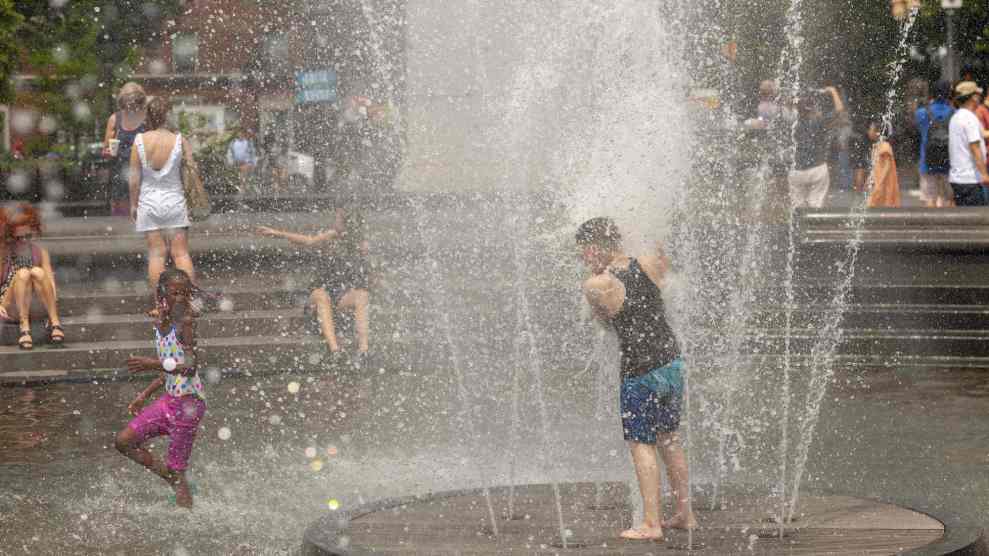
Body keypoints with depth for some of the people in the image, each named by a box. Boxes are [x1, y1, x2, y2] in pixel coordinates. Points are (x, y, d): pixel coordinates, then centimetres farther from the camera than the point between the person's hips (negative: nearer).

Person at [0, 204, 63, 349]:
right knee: (23, 273, -29)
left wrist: (54, 303, -23)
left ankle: (54, 322, -30)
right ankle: (24, 328, -36)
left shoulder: (40, 253, 7)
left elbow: (49, 279, -5)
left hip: (33, 306, 2)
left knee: (37, 272, -26)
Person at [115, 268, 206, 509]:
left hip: (189, 401, -8)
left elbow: (191, 367, -23)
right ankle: (168, 476, 17)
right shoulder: (160, 323, 10)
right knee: (124, 441, 6)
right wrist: (144, 395, 19)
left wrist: (155, 364, -32)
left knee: (177, 470, -3)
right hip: (170, 399, 8)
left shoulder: (186, 321, -14)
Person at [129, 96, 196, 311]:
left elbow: (134, 178, -4)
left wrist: (133, 204, 7)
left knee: (156, 254, 4)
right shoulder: (179, 141, -9)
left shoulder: (139, 141, -8)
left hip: (149, 202, 0)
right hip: (174, 201, 0)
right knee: (181, 253, 3)